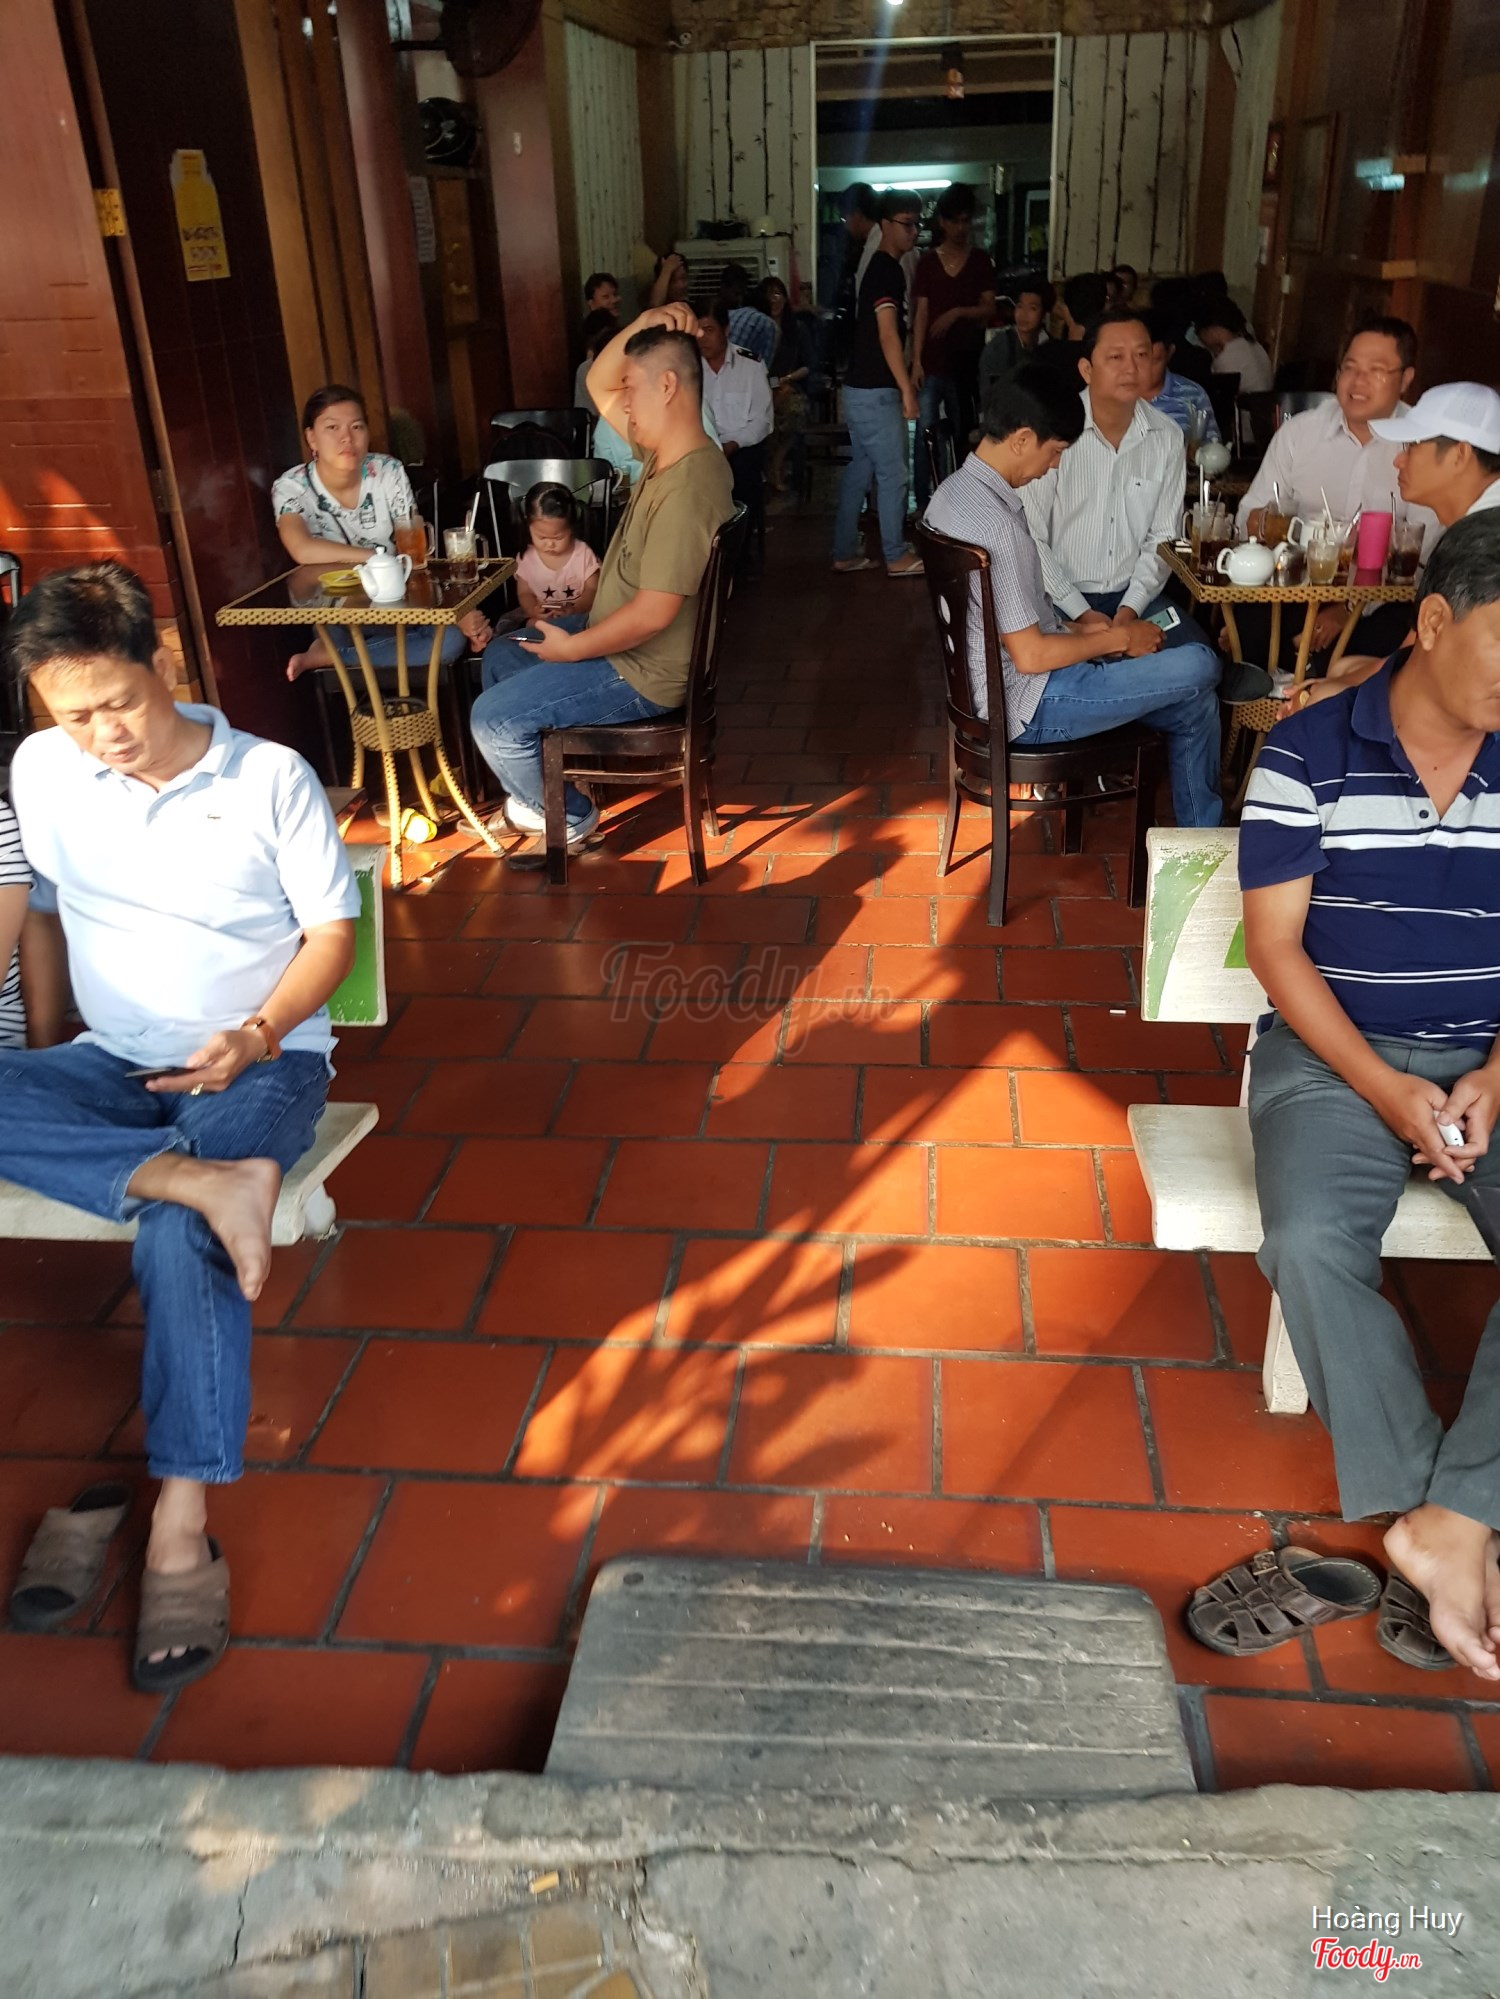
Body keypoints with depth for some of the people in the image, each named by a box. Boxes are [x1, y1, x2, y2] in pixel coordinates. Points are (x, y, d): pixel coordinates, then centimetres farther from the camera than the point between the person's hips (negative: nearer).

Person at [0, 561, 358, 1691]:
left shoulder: (271, 778, -8)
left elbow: (332, 931, -4)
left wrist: (255, 1036, -18)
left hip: (261, 1059, -4)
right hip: (112, 1062, 4)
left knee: (180, 1241, -30)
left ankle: (182, 1537, -25)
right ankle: (211, 1181, -32)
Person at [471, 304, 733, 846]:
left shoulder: (686, 487, -30)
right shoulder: (666, 450, 1)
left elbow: (654, 613, -32)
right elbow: (599, 386, 12)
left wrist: (571, 647, -18)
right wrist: (644, 324, -6)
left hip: (644, 672, -11)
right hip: (621, 637, 11)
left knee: (492, 718, -10)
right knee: (501, 656, 24)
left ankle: (566, 816, 13)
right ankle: (530, 788, 34)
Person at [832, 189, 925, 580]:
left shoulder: (881, 267, 16)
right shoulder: (887, 270, -14)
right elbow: (888, 335, -22)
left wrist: (902, 386, 23)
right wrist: (907, 390, -23)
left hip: (863, 388, 10)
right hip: (876, 391, -10)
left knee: (859, 471, 11)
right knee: (893, 474, -2)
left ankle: (845, 553, 15)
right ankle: (896, 556, 6)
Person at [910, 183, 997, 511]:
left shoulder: (980, 261, 8)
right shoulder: (927, 261, 4)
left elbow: (990, 309, 3)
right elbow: (920, 314, -1)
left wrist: (957, 312, -15)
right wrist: (916, 361, -9)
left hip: (966, 361, 1)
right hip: (931, 362, -1)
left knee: (962, 433, 7)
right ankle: (923, 504, 2)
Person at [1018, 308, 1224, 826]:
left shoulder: (1166, 437, 3)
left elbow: (1161, 539, 5)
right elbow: (1032, 540, -10)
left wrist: (1130, 610, -11)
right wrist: (1080, 614, -17)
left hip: (1134, 595, 4)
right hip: (1062, 598, -4)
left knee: (1201, 663, -18)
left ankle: (1201, 829, -7)